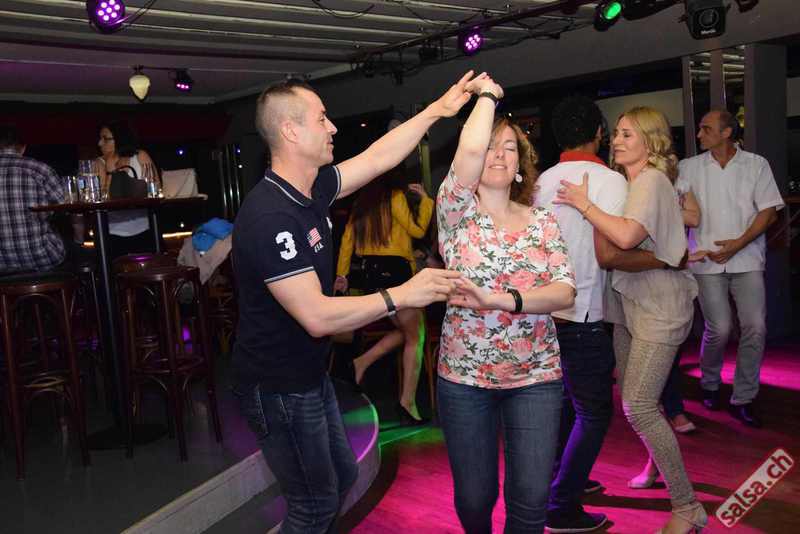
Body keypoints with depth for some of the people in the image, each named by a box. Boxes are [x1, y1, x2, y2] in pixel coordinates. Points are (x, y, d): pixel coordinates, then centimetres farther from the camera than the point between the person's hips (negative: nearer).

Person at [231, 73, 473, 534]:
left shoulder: (312, 189, -1)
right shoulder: (270, 217, -29)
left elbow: (376, 159, 10)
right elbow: (318, 317, -32)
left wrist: (437, 110, 12)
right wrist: (401, 296, -26)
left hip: (310, 375, 9)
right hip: (280, 389, -9)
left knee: (343, 476, 24)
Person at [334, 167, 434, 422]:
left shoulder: (362, 202, 14)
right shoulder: (395, 196, -5)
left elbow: (347, 238, 13)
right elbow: (417, 230, -6)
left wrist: (342, 274, 16)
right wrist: (425, 198, 3)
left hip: (371, 272, 7)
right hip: (395, 269, -7)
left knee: (405, 331, 20)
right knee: (414, 338, 1)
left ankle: (362, 363, 9)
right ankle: (408, 401, -3)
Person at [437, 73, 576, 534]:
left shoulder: (543, 221, 4)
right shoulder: (456, 212, -4)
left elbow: (565, 292, -8)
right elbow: (469, 149, -22)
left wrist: (500, 300, -23)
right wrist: (487, 93, -5)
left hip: (536, 376, 2)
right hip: (464, 376, -1)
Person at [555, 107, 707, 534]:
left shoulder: (652, 181, -14)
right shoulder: (630, 182, 14)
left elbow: (627, 236, -30)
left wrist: (584, 204, -19)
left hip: (659, 306, -9)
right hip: (632, 301, 9)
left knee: (638, 405, -12)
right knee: (631, 397, 14)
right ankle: (660, 464, 36)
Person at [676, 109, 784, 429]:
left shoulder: (756, 165, 4)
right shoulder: (690, 167, 5)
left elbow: (768, 211, 2)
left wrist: (739, 243, -9)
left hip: (747, 259, 1)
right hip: (707, 259, -1)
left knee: (755, 326, -6)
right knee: (719, 328, -5)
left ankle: (743, 399, 8)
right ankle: (710, 384, 22)